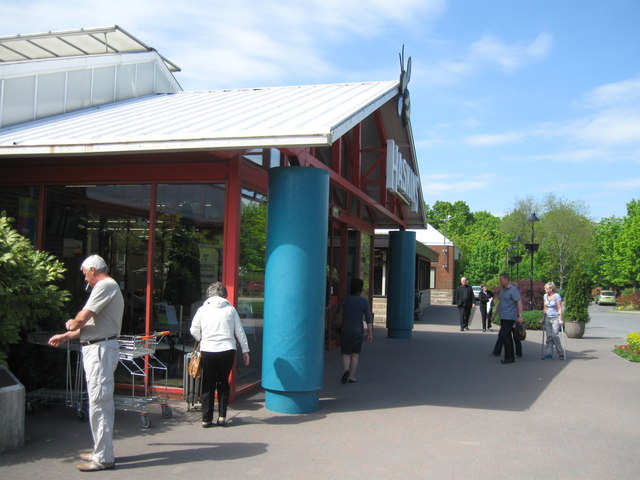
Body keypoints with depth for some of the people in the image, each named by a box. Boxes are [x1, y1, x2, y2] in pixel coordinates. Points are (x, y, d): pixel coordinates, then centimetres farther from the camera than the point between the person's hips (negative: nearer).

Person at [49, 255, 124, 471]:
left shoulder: (105, 286, -13)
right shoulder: (108, 286, 21)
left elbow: (82, 318, -20)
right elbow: (90, 324, 25)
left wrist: (71, 324, 3)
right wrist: (65, 337, 26)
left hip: (100, 350, -11)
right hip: (98, 349, 11)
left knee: (99, 403, -7)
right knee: (103, 403, 16)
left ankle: (103, 458, -2)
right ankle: (102, 451, 25)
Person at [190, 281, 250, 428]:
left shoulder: (203, 309, 4)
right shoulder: (230, 309, 5)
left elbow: (194, 331, 4)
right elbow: (239, 331, 6)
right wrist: (245, 350, 12)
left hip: (208, 351, 0)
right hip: (227, 350, 0)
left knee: (208, 385, 9)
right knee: (223, 382, 14)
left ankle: (206, 419, 12)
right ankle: (222, 417, 11)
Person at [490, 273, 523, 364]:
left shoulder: (513, 289, -10)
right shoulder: (503, 290, 17)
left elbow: (519, 302, -17)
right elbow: (500, 303, 26)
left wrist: (520, 316, -23)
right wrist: (494, 314, 29)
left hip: (510, 318, -9)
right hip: (503, 317, 9)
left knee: (503, 335, -13)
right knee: (508, 337, 11)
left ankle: (508, 357, -6)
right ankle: (510, 357, 16)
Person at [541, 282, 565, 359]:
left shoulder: (557, 296, -9)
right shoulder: (545, 296, 9)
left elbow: (559, 309, -10)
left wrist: (560, 319, -16)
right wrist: (543, 318, 18)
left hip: (555, 318, -6)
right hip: (548, 318, 6)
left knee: (554, 335, -15)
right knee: (549, 336, 1)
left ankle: (561, 353, -3)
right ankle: (549, 353, 3)